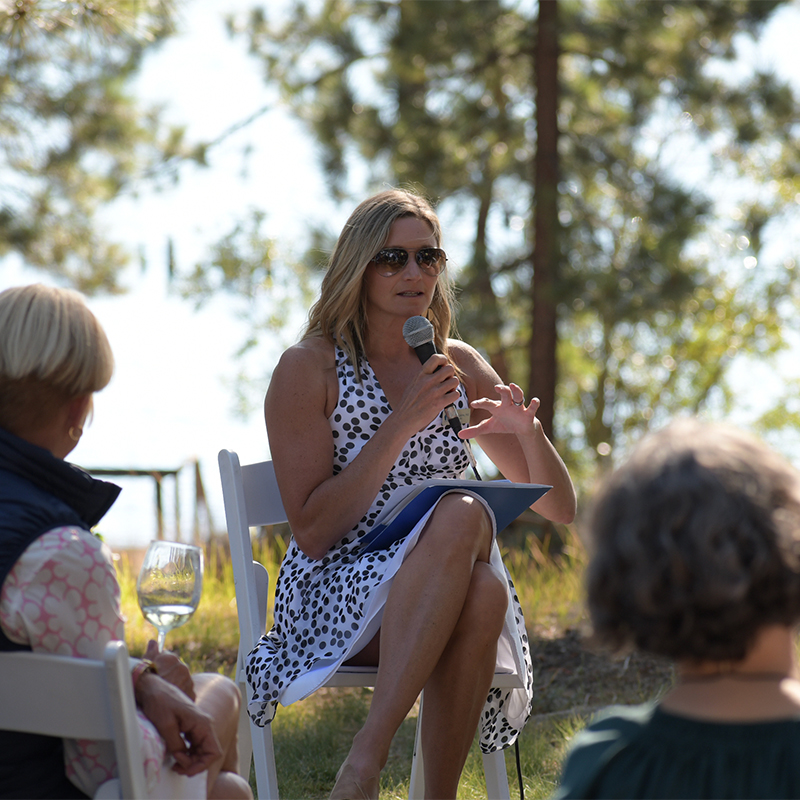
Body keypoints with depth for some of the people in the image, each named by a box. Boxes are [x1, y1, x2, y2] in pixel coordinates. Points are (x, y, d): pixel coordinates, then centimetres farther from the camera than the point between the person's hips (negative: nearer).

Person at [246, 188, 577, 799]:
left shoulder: (460, 368, 13)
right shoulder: (309, 369, 0)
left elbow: (560, 508, 14)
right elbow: (313, 533, -9)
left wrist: (528, 432, -7)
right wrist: (401, 426, -16)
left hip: (446, 602, 4)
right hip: (331, 600, -3)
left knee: (485, 587, -35)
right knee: (464, 515, -34)